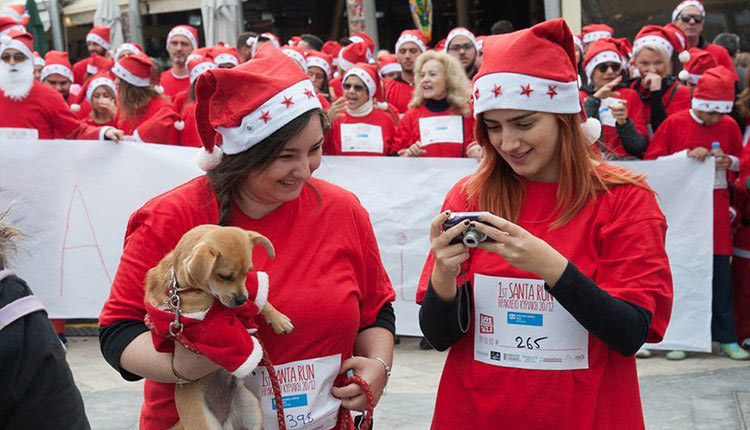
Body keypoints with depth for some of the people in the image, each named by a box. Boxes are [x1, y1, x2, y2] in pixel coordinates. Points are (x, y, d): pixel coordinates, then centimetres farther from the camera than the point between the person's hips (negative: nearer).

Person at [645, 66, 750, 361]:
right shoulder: (674, 123, -2)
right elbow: (651, 160, -2)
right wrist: (688, 155, -14)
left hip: (716, 209, 2)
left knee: (720, 273, 3)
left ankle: (726, 338, 12)